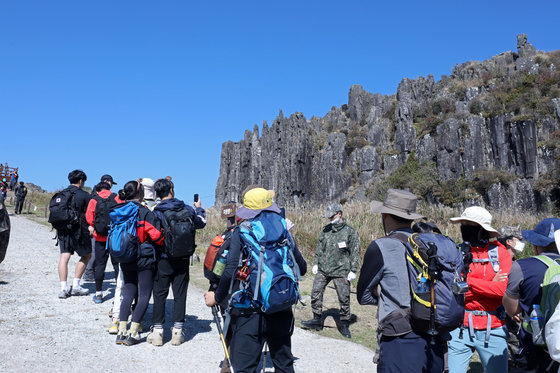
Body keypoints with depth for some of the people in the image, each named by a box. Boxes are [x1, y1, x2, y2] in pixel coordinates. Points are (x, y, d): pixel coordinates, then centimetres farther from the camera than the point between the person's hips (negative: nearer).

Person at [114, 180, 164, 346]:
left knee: (128, 294, 15)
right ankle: (132, 333, 3)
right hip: (144, 259, -6)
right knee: (144, 295, 4)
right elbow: (157, 236, -16)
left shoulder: (117, 210, 3)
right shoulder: (144, 212, -15)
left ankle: (121, 332, 12)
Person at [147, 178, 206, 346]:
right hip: (183, 260, 2)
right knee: (180, 294, 9)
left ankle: (157, 331, 11)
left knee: (160, 294, 8)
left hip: (163, 259, -2)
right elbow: (201, 223, 14)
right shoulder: (187, 209, -2)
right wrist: (199, 209, 30)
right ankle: (177, 331, 13)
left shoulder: (156, 213, -9)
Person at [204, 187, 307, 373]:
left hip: (250, 312, -4)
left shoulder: (241, 233, -7)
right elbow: (302, 268, 11)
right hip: (282, 312, 4)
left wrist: (217, 297, -1)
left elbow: (231, 272, -15)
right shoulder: (284, 231, 5)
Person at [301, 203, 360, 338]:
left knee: (344, 298, 2)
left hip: (341, 271, -4)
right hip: (323, 269, 4)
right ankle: (317, 320, 19)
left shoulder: (350, 232, -5)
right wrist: (316, 263, 11)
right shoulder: (326, 230, 9)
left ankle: (344, 324, 19)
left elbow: (355, 253, -5)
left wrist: (353, 270, -9)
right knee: (316, 293, 4)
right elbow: (319, 248, 16)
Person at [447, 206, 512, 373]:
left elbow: (504, 289, -13)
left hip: (493, 330, 0)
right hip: (461, 329, 0)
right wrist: (490, 285, -10)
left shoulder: (500, 253, 0)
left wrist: (468, 282, -11)